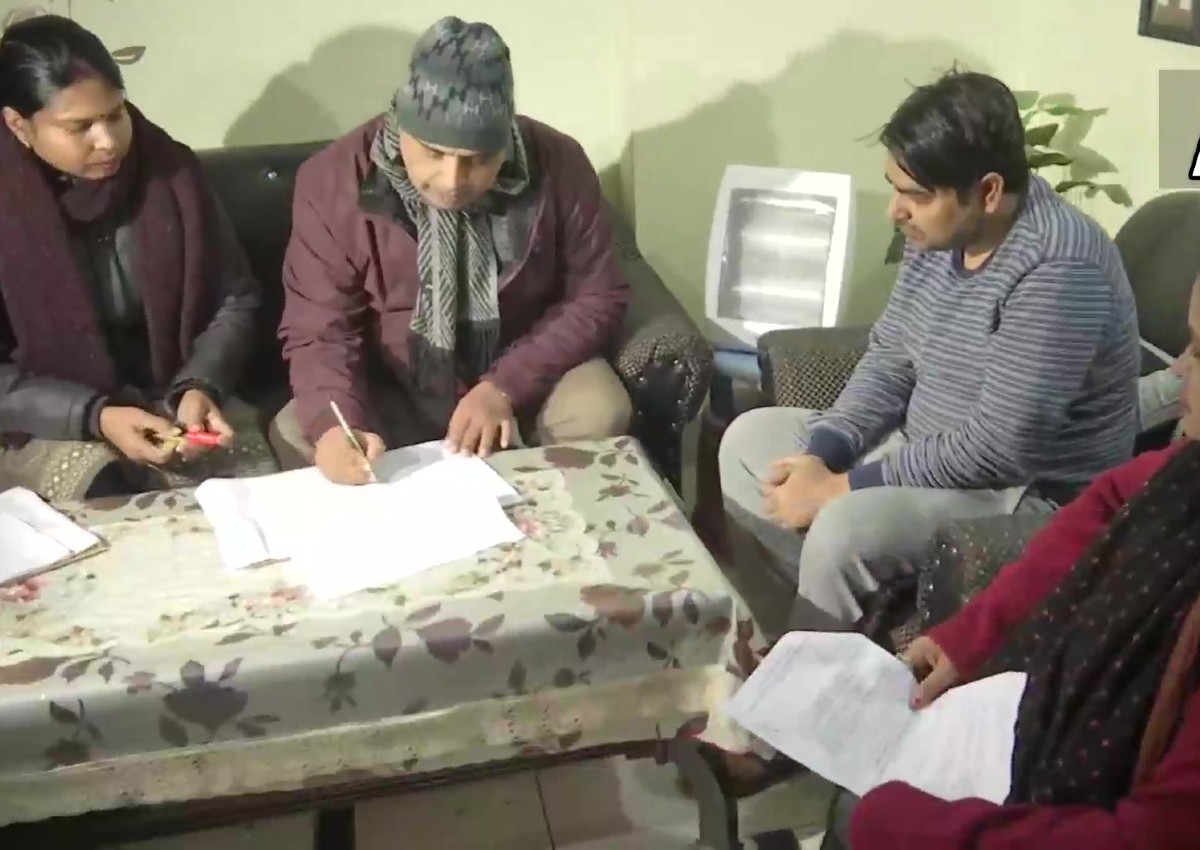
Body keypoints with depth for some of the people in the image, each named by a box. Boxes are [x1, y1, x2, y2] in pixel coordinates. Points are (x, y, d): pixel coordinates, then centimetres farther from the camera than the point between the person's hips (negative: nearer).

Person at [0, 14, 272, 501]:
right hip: (49, 427, -2)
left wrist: (200, 387, -16)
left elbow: (235, 300, 2)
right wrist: (95, 416, -23)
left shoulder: (171, 169, -5)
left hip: (177, 403, 2)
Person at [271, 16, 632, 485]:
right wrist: (334, 423, -37)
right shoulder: (333, 181, -18)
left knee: (600, 414, -28)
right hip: (390, 393, 0)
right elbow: (319, 330, -15)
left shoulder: (559, 166, -16)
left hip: (524, 376, 1)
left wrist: (505, 387, -20)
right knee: (295, 438, -26)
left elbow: (596, 297, -7)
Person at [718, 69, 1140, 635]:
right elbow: (889, 360, 7)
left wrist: (844, 486, -24)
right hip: (928, 452, 9)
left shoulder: (1057, 270, -29)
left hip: (1031, 495, -9)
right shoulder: (939, 230, -2)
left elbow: (998, 448, -29)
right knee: (750, 439, 6)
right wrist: (819, 454, -9)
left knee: (846, 529, -32)